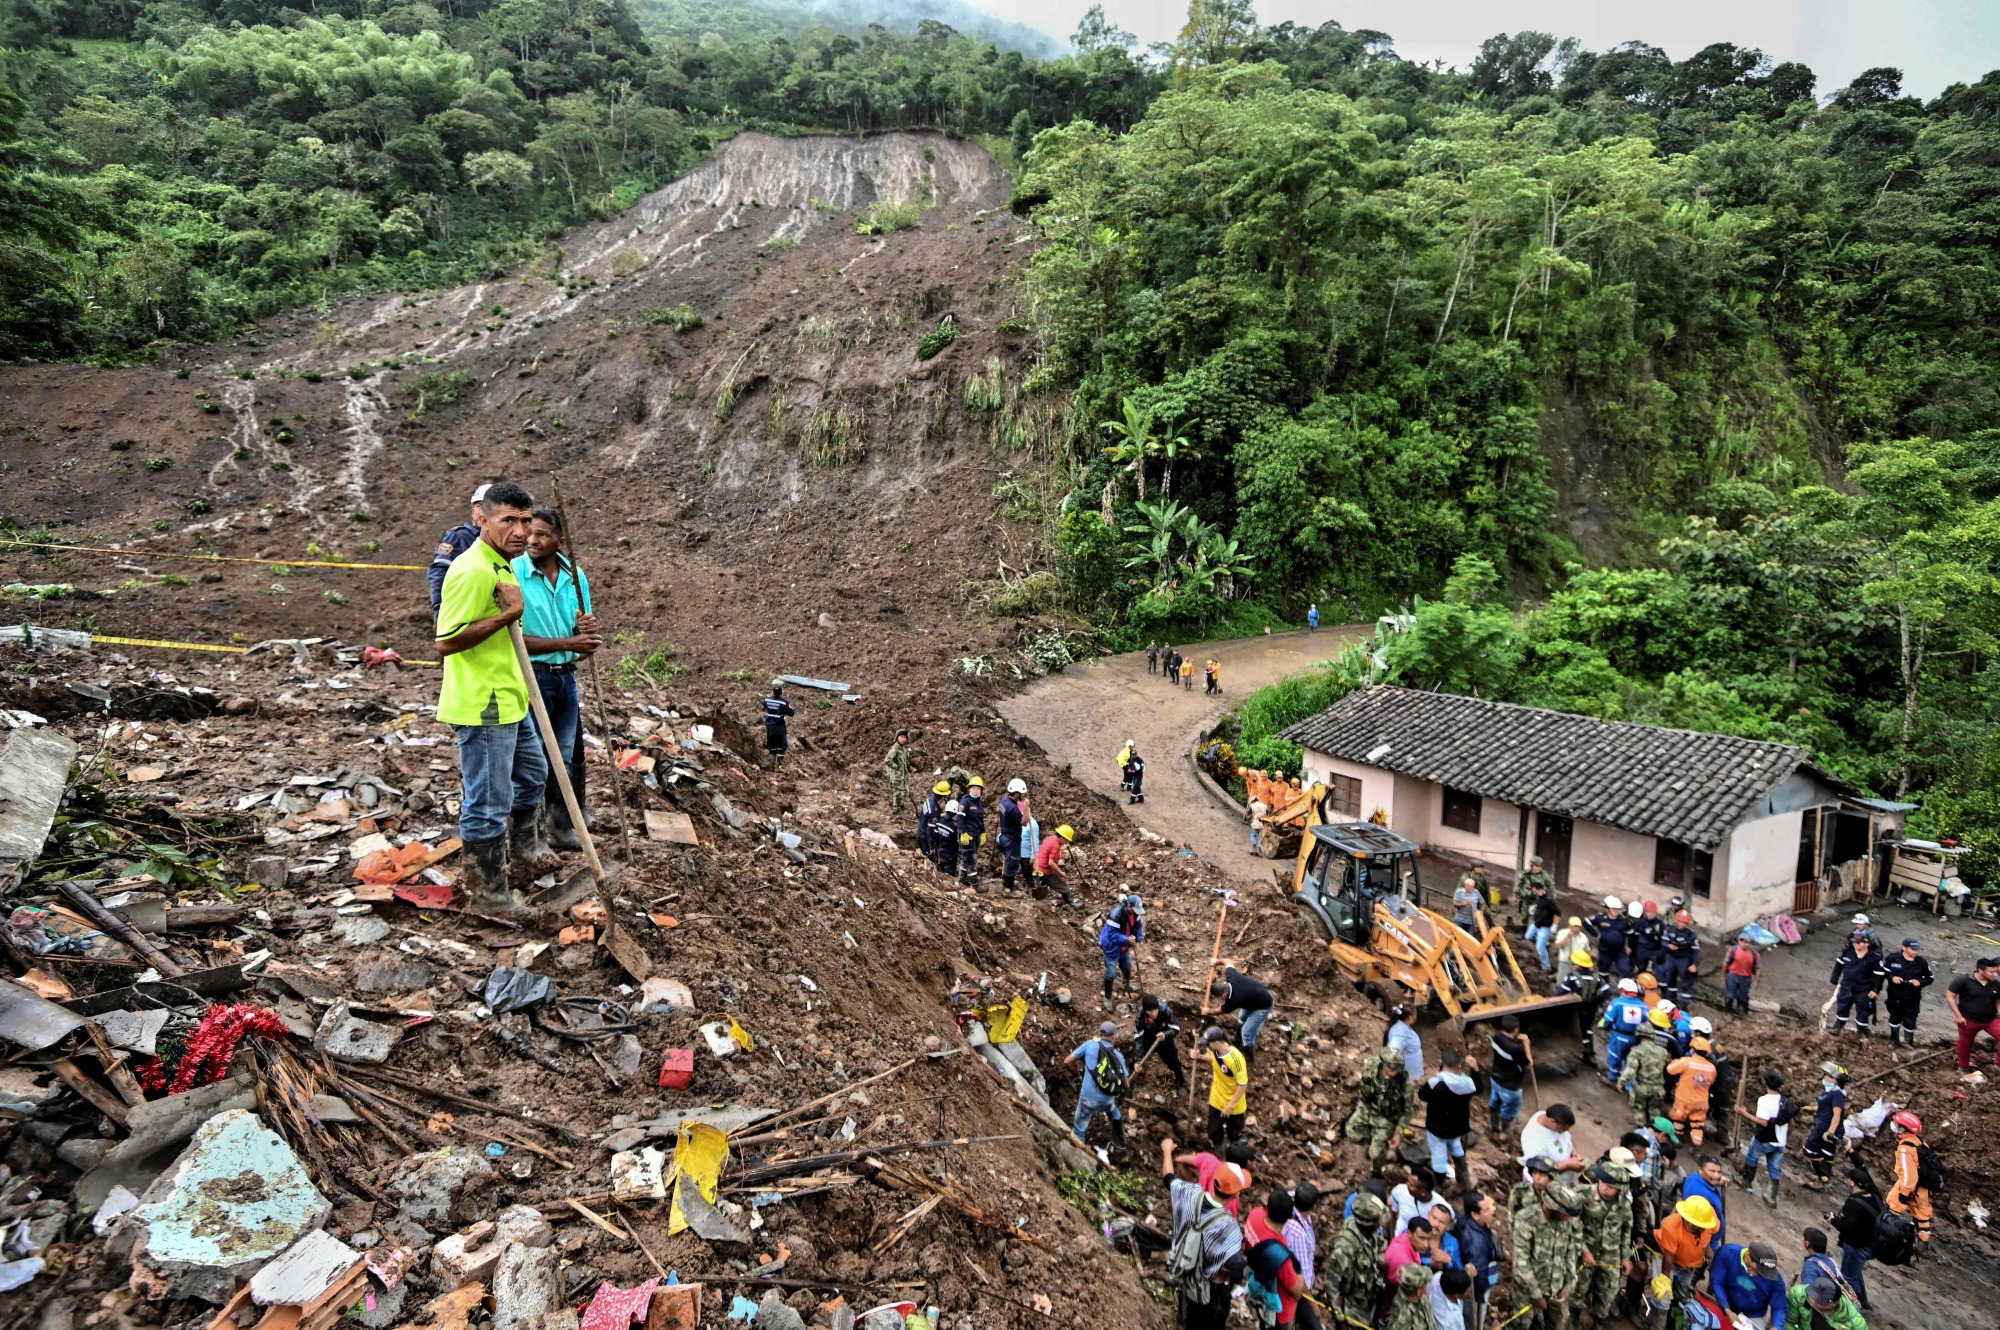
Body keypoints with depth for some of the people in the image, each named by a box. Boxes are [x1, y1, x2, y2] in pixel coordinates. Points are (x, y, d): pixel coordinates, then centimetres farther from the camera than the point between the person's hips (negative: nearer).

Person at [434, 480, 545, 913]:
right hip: (481, 708, -11)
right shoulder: (471, 571, -22)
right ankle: (488, 893, 13)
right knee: (488, 804, 0)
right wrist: (508, 613, -26)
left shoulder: (502, 565, 11)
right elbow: (446, 642, -27)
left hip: (509, 702, 11)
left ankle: (523, 849, 48)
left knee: (532, 773, 27)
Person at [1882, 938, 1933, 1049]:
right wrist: (1892, 977, -17)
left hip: (1912, 997, 0)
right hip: (1895, 995, 0)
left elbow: (1930, 978, 3)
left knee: (1910, 1020, 3)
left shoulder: (1921, 962, -8)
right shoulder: (1893, 958, -11)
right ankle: (1894, 1040, 32)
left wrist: (1920, 982, -16)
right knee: (1895, 1017, 16)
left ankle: (1908, 1041, 25)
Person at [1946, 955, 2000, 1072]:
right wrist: (1958, 1015, -14)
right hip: (1968, 1020, -3)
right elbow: (1949, 995, -12)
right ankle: (1964, 1068, 35)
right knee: (1965, 1044, 12)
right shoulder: (1964, 980, -18)